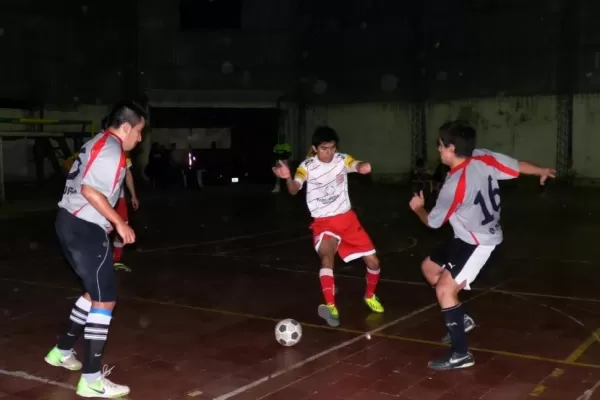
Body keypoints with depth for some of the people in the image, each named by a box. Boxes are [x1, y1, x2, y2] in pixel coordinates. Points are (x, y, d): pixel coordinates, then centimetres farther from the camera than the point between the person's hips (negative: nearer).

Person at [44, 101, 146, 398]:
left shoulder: (97, 144, 16)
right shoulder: (112, 150, -14)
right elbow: (90, 190, -25)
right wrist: (119, 222, -18)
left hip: (71, 222, 10)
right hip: (85, 228, -10)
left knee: (95, 292, 22)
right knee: (105, 300, -6)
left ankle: (62, 351, 33)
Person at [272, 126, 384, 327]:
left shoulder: (342, 159, -6)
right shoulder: (307, 166, -12)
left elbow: (358, 166, -27)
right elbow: (294, 190, -27)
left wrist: (364, 166, -53)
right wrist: (288, 178, -51)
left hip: (347, 218, 3)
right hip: (323, 222, -3)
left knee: (373, 261, 4)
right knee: (326, 256, -32)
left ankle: (370, 296, 32)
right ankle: (331, 307, -38)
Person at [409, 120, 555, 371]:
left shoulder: (454, 186, -29)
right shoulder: (483, 157, -11)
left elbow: (432, 222, -12)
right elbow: (518, 166, 2)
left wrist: (418, 208, 11)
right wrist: (542, 172, 24)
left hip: (479, 243, -9)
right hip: (468, 237, 9)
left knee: (444, 290, -13)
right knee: (429, 267, 18)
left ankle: (461, 354, -7)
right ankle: (461, 319, 28)